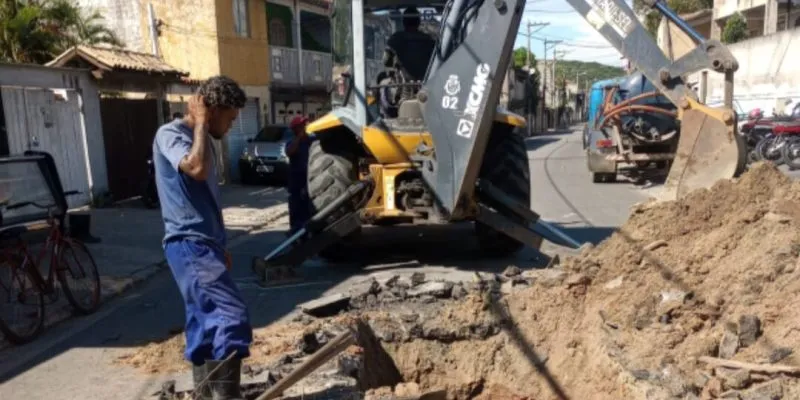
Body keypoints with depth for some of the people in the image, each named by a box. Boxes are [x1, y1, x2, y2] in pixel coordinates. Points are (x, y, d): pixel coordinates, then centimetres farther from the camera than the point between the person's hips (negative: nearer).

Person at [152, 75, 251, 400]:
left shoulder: (199, 139, 19)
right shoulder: (171, 135, -9)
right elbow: (197, 169, -31)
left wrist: (220, 246, 23)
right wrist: (200, 124, -17)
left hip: (203, 244, 10)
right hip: (189, 246, -10)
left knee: (206, 324, 13)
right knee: (232, 317, -16)